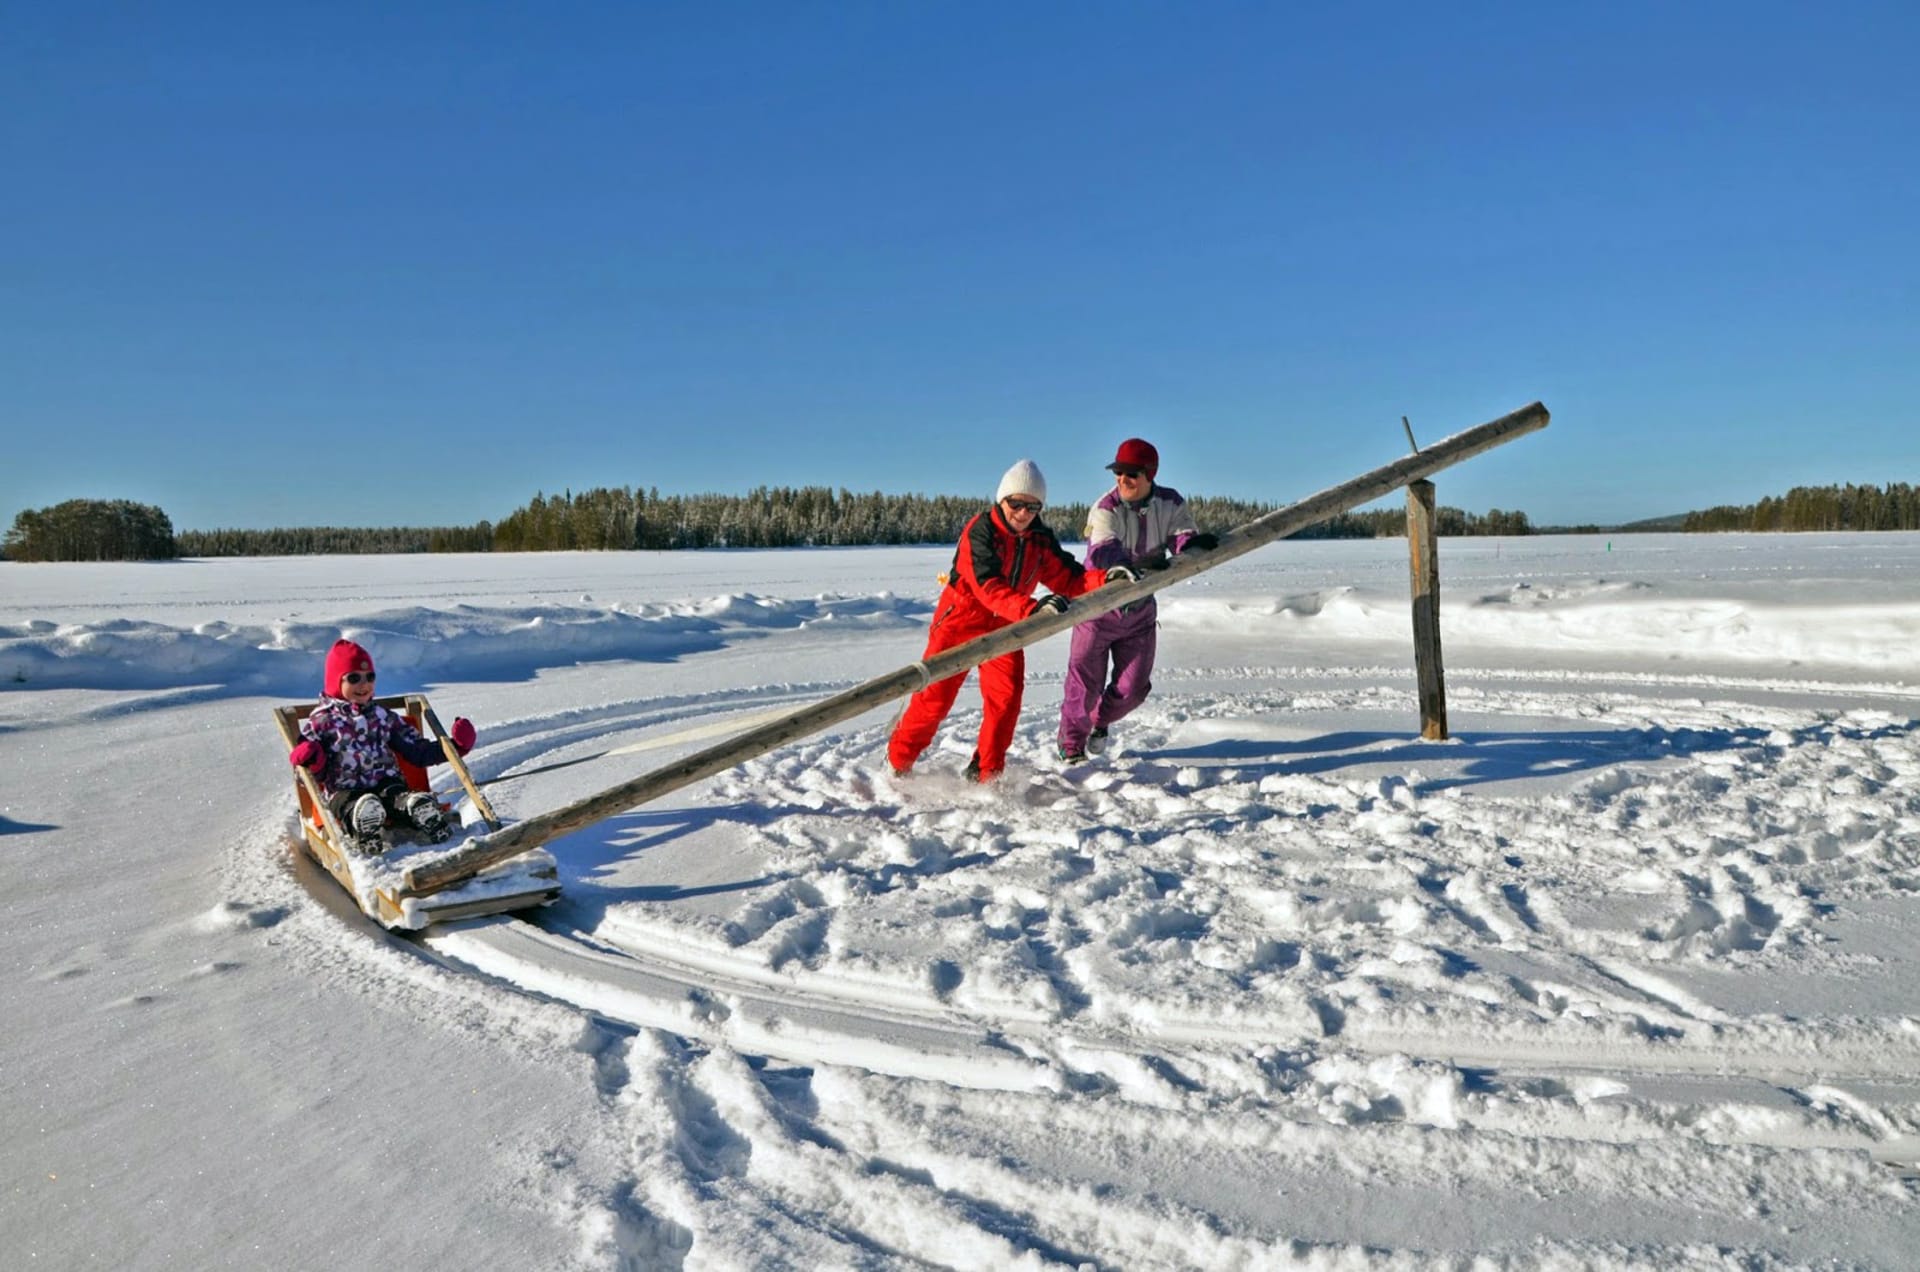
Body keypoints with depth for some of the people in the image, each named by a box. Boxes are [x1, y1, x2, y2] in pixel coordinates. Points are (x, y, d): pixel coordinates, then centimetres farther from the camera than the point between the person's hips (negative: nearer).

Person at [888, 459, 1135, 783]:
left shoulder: (1041, 540, -4)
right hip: (961, 619, -5)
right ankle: (899, 761, 18)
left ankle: (985, 774, 5)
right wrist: (1032, 608, -52)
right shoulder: (980, 532, -23)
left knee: (1006, 697, -10)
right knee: (935, 698, -3)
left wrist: (1105, 578, -26)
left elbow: (1068, 578, -6)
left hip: (1005, 627, 5)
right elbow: (988, 586, -37)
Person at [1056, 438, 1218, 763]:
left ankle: (1100, 722, 39)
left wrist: (1193, 543, -42)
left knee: (1134, 687, 7)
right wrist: (1129, 566, -61)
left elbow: (1183, 540, -16)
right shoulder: (1105, 510, -21)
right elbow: (1103, 552, -39)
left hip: (1140, 608, 4)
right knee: (1086, 682, -1)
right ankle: (1071, 745, 21)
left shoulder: (1170, 504, -8)